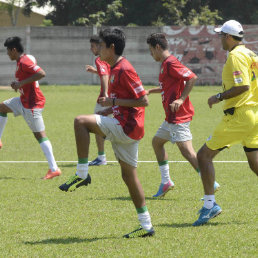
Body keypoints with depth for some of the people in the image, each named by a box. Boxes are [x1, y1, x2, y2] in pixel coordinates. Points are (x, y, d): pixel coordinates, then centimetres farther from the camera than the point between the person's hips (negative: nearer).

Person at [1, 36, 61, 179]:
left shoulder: (24, 62, -19)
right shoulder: (23, 60, 11)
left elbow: (41, 73, -31)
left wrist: (22, 83, -26)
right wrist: (17, 83, 8)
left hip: (32, 104, -10)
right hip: (24, 101, 10)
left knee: (40, 135, -10)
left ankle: (54, 169, -12)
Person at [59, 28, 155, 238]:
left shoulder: (124, 70, -14)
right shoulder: (115, 69, 17)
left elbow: (144, 101, -17)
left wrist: (115, 102, -16)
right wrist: (109, 103, 14)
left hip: (126, 127, -10)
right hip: (127, 129, 10)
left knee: (81, 122, -16)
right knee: (129, 175, 11)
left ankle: (82, 174, -11)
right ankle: (146, 226, 14)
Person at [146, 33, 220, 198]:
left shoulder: (170, 63, -13)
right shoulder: (165, 64, 17)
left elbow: (192, 78, -23)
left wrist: (181, 99, -25)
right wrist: (149, 91, 35)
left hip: (179, 116, -11)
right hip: (172, 117, 11)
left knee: (187, 150, -14)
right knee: (157, 141, 19)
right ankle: (166, 182, 22)